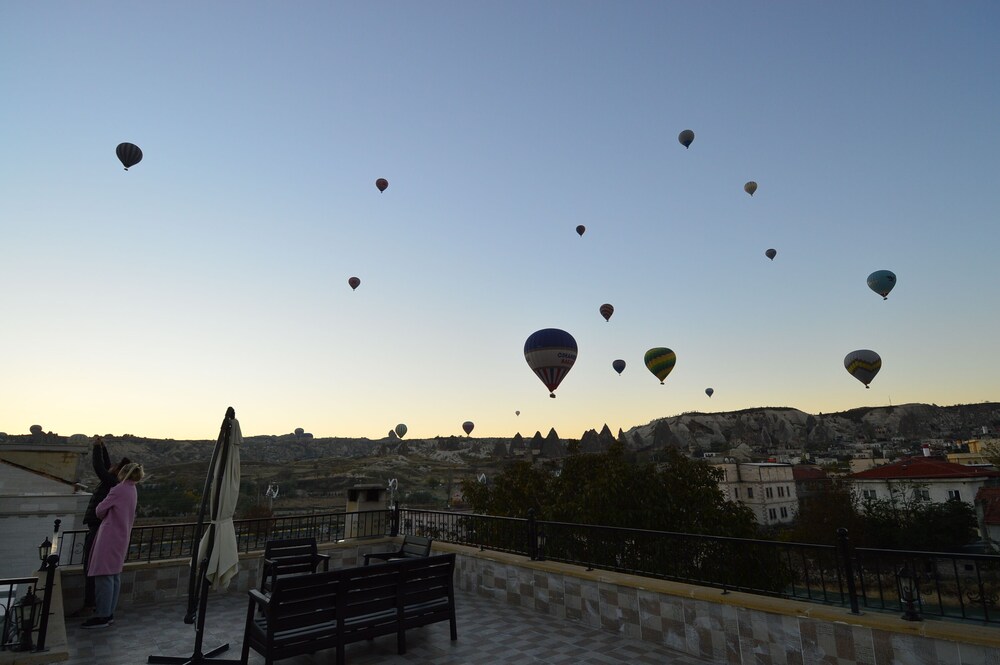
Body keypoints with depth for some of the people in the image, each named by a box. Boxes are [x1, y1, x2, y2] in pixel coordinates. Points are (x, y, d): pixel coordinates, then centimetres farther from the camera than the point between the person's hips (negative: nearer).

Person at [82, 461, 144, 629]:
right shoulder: (133, 491, 12)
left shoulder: (118, 490, -13)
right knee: (115, 576, 12)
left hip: (110, 537, -9)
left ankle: (103, 616, 0)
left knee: (104, 575, -4)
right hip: (122, 538, 9)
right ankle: (109, 613, 18)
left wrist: (103, 515, 16)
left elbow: (100, 510, -4)